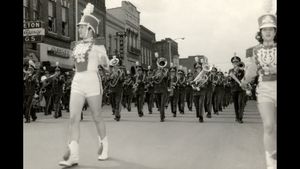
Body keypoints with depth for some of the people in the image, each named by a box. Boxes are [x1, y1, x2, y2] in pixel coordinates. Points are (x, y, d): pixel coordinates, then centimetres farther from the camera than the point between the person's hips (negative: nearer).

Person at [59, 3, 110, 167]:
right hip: (77, 82, 5)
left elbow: (106, 65, 2)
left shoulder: (98, 44, -2)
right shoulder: (76, 45, 14)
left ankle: (104, 146, 28)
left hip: (93, 82, -4)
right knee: (73, 117, -8)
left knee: (96, 117, 7)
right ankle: (73, 155, -9)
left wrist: (103, 60, -15)